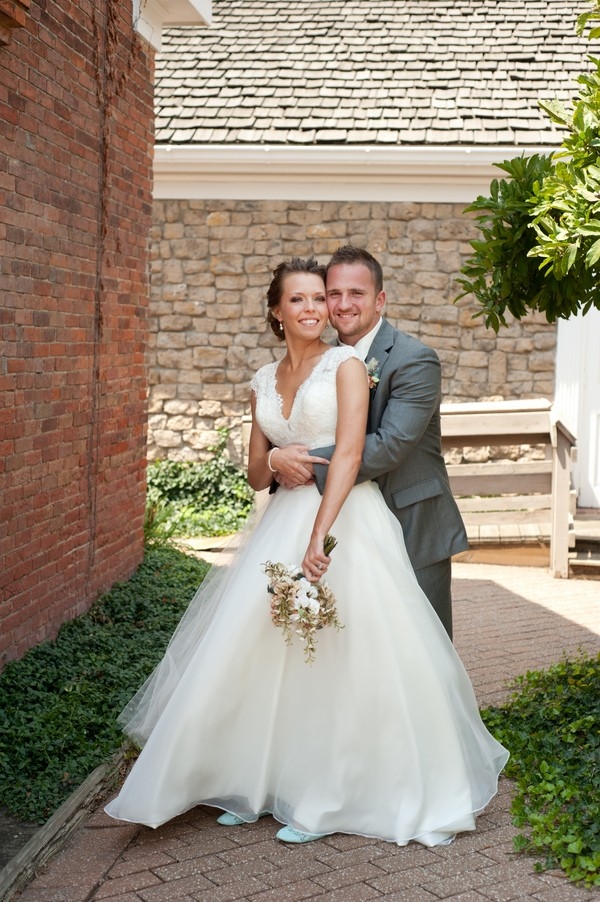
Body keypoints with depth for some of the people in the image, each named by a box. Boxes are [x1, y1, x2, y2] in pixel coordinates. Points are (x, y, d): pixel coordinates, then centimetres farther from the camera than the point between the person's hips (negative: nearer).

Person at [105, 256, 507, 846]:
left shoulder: (345, 364, -3)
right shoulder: (264, 381, 14)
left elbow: (350, 453, -15)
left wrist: (319, 535, -25)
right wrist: (276, 462, -8)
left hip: (344, 518, -5)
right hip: (281, 521, 6)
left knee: (337, 655, -4)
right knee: (263, 652, 5)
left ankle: (329, 797, 9)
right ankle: (261, 782, 20)